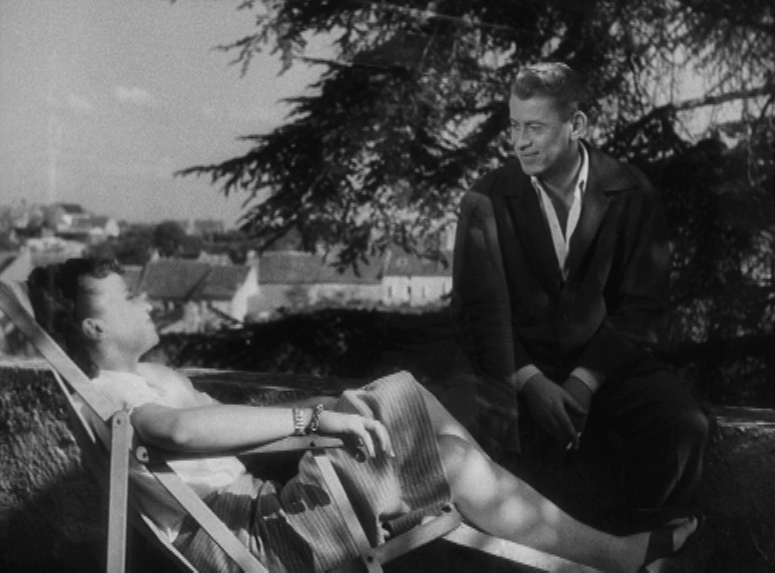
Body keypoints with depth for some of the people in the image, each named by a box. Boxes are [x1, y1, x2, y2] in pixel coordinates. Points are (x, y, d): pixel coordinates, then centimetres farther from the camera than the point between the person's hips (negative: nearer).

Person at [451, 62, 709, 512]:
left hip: (607, 363, 1)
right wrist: (529, 380, -22)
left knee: (685, 426, -26)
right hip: (518, 366, -1)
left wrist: (586, 381, -16)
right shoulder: (487, 202, -1)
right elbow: (480, 309, -6)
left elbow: (644, 307, -3)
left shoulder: (632, 195, -1)